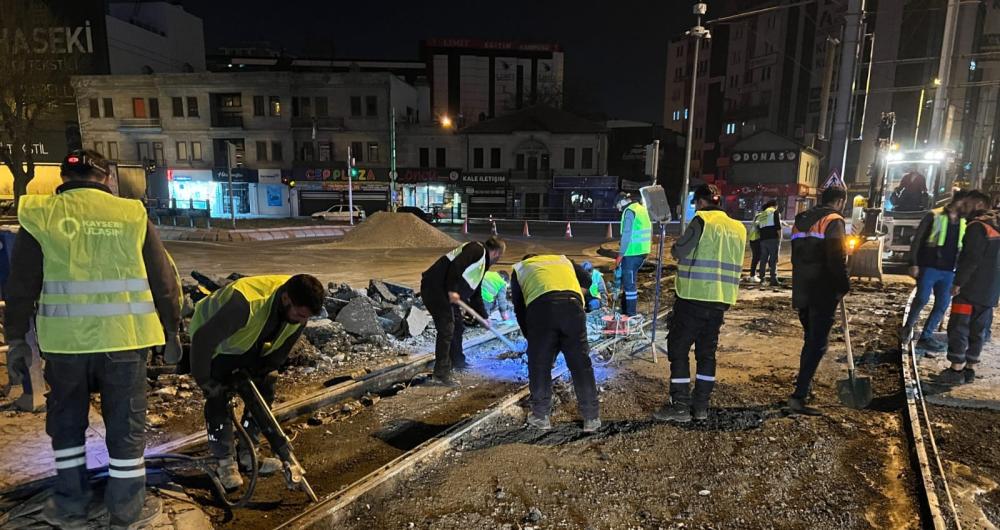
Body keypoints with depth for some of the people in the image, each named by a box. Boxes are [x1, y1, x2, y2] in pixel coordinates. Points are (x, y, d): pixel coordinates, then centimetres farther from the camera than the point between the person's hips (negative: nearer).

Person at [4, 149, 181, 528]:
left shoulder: (40, 217, 0)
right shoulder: (132, 215, 0)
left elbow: (21, 287, 4)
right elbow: (163, 280, 3)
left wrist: (16, 338, 15)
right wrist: (171, 329, 13)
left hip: (64, 340, 1)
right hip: (123, 338, 0)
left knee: (66, 420, 20)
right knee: (126, 422, 11)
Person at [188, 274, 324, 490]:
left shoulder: (299, 306, -25)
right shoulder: (247, 303, -45)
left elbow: (282, 347, -6)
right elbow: (203, 339, -35)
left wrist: (265, 370, -7)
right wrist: (202, 379, -25)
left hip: (249, 343, 6)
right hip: (213, 340, -5)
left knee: (264, 390, -1)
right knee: (218, 397, -13)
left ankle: (246, 455, 13)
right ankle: (224, 462, 3)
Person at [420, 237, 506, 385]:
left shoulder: (482, 265, 23)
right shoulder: (477, 249, -7)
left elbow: (476, 294, 29)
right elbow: (456, 265, -24)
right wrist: (452, 290, -27)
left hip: (446, 292, 11)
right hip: (434, 288, -11)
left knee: (458, 325, 20)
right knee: (447, 328, -11)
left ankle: (457, 361, 38)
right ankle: (441, 374, -6)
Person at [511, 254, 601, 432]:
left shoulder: (519, 268, 32)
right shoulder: (562, 259, 39)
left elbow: (519, 308, 26)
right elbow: (586, 280, 28)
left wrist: (529, 336, 32)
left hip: (540, 307, -1)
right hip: (572, 306, 2)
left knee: (539, 365, 13)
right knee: (581, 364, 11)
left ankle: (540, 417, 23)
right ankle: (591, 418, 19)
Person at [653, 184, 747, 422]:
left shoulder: (702, 221, -10)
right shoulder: (738, 228, 11)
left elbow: (678, 252, -10)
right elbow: (734, 262, 18)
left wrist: (677, 244, 10)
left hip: (694, 296, -7)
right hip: (720, 299, 7)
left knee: (678, 349, 2)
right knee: (707, 351, 14)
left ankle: (680, 406, 4)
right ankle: (701, 406, 19)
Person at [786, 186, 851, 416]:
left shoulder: (801, 220, 15)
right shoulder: (833, 221, -9)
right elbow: (837, 259, -17)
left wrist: (803, 283, 19)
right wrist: (843, 287, -6)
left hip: (802, 291, 8)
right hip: (823, 293, -7)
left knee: (811, 340, 20)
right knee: (818, 343, -5)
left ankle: (804, 385, 27)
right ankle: (799, 397, -9)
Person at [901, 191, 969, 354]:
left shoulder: (964, 222, 11)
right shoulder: (934, 216, -3)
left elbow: (963, 248, 16)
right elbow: (917, 239, -5)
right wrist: (913, 263, -12)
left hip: (949, 271, 5)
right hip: (928, 267, -5)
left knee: (942, 305, 3)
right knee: (922, 299, -13)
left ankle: (926, 337, 12)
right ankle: (908, 326, 10)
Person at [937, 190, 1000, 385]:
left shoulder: (977, 226, -13)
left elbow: (971, 259, -20)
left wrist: (958, 283, -15)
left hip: (970, 289, -9)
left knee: (958, 328, -4)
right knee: (978, 331, 12)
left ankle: (956, 370, -4)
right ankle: (969, 368, 19)